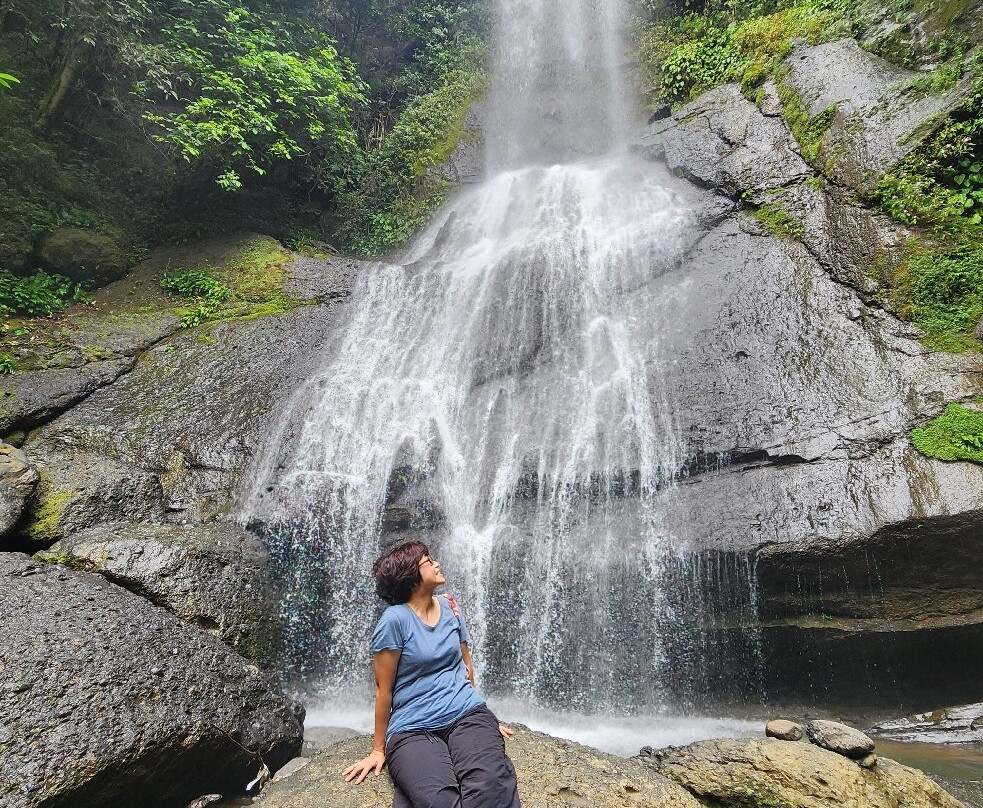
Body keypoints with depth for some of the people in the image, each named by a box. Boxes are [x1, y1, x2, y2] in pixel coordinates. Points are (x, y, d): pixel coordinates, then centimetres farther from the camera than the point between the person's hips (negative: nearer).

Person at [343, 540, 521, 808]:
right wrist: (379, 750, 5)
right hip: (413, 728, -5)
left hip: (466, 714, 5)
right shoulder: (395, 619, -8)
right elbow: (384, 688, -2)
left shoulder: (449, 606, 11)